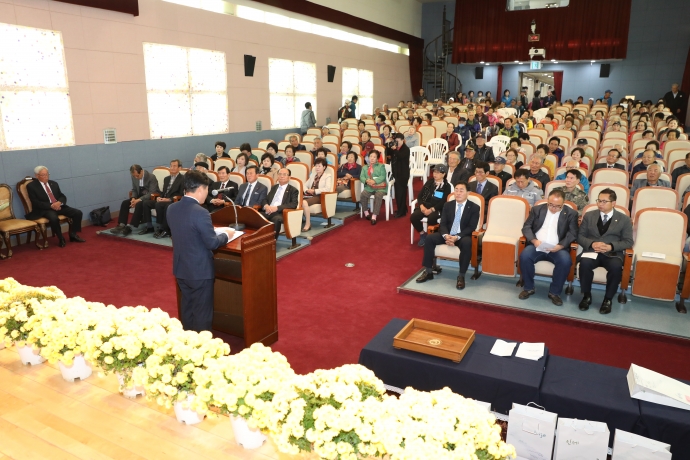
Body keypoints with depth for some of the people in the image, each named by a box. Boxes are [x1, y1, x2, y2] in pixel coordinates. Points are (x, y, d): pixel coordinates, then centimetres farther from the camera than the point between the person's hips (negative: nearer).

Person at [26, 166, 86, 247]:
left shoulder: (53, 183, 17)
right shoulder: (31, 186, 0)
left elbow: (63, 196, 13)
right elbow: (35, 202, -9)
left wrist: (59, 202, -11)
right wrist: (51, 205, -21)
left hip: (59, 206, 6)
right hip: (45, 209, -6)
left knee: (78, 213, -14)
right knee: (54, 218, -38)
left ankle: (73, 235, 0)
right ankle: (61, 239, -17)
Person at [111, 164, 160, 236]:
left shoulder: (151, 177, -19)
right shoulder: (134, 177, 1)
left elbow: (152, 193, -23)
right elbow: (134, 190, 12)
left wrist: (139, 200, -30)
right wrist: (133, 198, -10)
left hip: (151, 198, -7)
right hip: (139, 196, 7)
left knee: (139, 204, -34)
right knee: (124, 203, -15)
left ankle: (131, 227, -30)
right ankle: (122, 225, -18)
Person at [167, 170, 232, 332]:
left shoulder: (172, 208, 0)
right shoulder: (200, 213, -24)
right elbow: (212, 243, -19)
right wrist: (226, 235, 0)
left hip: (180, 268, 8)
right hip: (200, 270, -8)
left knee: (187, 308, 20)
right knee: (202, 312, 6)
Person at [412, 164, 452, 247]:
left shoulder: (447, 186, 1)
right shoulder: (429, 182, 14)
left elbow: (443, 202, -9)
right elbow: (420, 195, 10)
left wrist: (431, 209, -19)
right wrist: (421, 206, -10)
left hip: (437, 209, -4)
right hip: (425, 206, 4)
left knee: (431, 219, -36)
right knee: (413, 217, -24)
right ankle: (422, 234, 1)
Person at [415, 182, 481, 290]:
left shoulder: (474, 208, -3)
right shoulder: (447, 205, 8)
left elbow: (471, 227, -11)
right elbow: (443, 224, 2)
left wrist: (457, 237, -25)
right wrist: (446, 235, -21)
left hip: (463, 236, -3)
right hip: (447, 235, 4)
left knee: (467, 243, -38)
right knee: (429, 238, -21)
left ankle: (461, 276, -27)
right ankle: (428, 272, -13)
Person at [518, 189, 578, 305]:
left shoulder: (571, 214, 8)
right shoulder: (537, 209, 11)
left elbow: (572, 234, 0)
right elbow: (526, 227, 6)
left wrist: (560, 246, -18)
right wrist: (534, 240, -13)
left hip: (557, 248, 0)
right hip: (537, 246, 1)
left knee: (565, 261, -32)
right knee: (524, 256, -30)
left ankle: (554, 292, -11)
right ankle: (528, 288, -8)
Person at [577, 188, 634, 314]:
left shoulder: (624, 219, 8)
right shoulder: (589, 216, 12)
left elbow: (628, 242, 3)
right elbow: (580, 236, 8)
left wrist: (611, 247, -15)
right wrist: (592, 244, -13)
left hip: (613, 253, -1)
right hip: (592, 250, 1)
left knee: (616, 267, -35)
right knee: (585, 263, -34)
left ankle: (608, 299, -13)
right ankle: (587, 296, -12)